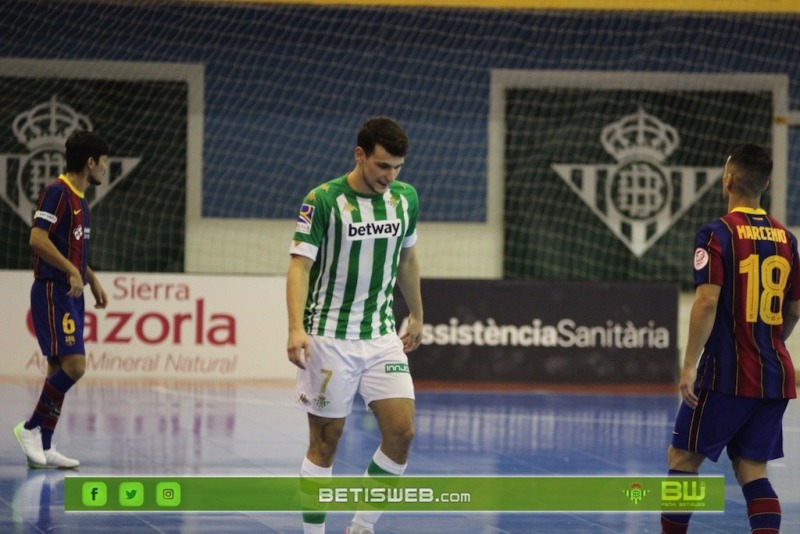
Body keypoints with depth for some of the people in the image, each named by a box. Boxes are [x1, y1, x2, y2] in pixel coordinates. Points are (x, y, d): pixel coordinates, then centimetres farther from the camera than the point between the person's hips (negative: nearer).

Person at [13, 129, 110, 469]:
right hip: (53, 292, -10)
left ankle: (44, 447, 9)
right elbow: (38, 239, -22)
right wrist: (72, 272, -23)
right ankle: (31, 427, -6)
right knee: (73, 365, -17)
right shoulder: (57, 193, -13)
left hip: (71, 295, 10)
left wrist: (92, 280, 22)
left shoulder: (79, 198, 16)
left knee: (60, 369, 8)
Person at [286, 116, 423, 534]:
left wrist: (416, 316, 25)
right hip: (329, 338, -4)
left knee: (401, 431, -7)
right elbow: (300, 265, -17)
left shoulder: (405, 198, 4)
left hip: (382, 337, 4)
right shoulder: (323, 201, -12)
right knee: (325, 440, 0)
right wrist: (296, 328, -30)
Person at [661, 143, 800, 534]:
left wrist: (689, 366, -16)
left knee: (682, 459, 9)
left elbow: (707, 302, -18)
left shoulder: (718, 234, -9)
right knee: (753, 472, 6)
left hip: (727, 374, -5)